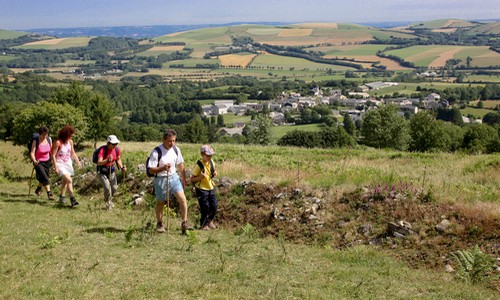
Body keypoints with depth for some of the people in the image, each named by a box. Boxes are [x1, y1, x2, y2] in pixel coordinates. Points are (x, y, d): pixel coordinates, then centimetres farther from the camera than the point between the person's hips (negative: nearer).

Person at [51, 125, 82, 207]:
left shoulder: (70, 142, 3)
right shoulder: (58, 143, -16)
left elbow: (73, 153, 15)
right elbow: (53, 155, -13)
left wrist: (78, 162, 6)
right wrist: (55, 167, -16)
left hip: (68, 163, 7)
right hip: (60, 164, -7)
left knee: (65, 181, 15)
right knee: (69, 180, -21)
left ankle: (62, 197, 31)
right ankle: (72, 199, -22)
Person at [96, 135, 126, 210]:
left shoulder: (117, 149, -12)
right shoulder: (103, 150, -28)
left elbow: (118, 159, 7)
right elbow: (99, 163, -40)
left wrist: (122, 167, -9)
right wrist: (107, 160, -58)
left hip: (111, 170, 5)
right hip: (102, 172, -5)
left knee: (114, 188, 5)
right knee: (107, 188, -17)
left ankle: (110, 199, 38)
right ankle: (108, 203, 10)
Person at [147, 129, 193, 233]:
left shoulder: (176, 150, -1)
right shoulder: (156, 152, -17)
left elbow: (180, 164, 13)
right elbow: (151, 170, -16)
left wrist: (183, 179, 16)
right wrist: (163, 168, -31)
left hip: (174, 177, 4)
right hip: (161, 179, -3)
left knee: (182, 198, -12)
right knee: (160, 203, 11)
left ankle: (184, 223, -6)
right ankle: (159, 224, 31)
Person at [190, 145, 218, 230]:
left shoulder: (211, 162, 1)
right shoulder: (199, 165, -17)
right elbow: (192, 179, -15)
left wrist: (215, 173, -4)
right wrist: (200, 177, -31)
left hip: (211, 188, 6)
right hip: (202, 189, -6)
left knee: (214, 206, 6)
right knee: (205, 208, -3)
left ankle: (210, 220, 33)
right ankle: (203, 224, 19)